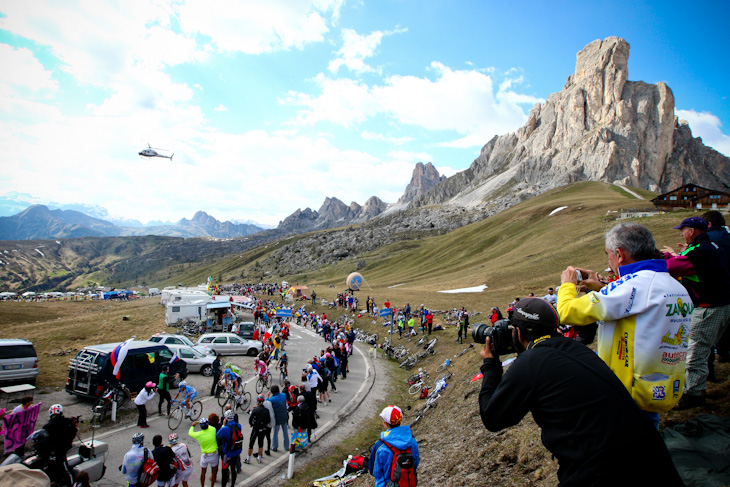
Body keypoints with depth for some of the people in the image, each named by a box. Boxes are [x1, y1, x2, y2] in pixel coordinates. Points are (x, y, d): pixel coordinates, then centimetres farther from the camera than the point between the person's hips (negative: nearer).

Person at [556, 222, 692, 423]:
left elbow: (568, 312, -19)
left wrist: (568, 284, 1)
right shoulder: (679, 288, 6)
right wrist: (602, 289, 23)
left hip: (631, 395, -8)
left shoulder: (634, 286, -21)